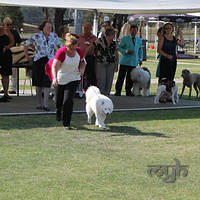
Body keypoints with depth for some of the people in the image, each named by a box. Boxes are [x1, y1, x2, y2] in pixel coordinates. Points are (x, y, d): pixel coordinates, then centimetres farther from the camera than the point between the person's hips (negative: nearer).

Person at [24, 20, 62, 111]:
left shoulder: (54, 36, 5)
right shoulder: (36, 36, -3)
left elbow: (60, 45, 21)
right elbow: (26, 44, 9)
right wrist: (27, 56, 9)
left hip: (49, 62, 1)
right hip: (38, 61, -1)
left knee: (47, 83, -9)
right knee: (38, 84, 6)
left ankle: (45, 104, -10)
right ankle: (39, 103, 16)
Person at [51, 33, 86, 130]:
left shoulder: (78, 51, -7)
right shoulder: (61, 52, -20)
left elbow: (82, 61, 14)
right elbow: (54, 66, -27)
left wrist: (82, 69, -6)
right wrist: (54, 78, -41)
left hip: (73, 79, 1)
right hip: (60, 79, -1)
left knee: (68, 100, -13)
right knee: (58, 101, 10)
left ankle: (66, 123, -2)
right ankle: (58, 111, 49)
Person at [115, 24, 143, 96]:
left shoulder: (139, 40, 13)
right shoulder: (124, 39, 0)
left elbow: (140, 50, 22)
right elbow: (119, 47, 0)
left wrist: (140, 59, 11)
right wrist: (126, 51, -15)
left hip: (134, 62, 4)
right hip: (124, 61, -3)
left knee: (130, 78, 5)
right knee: (121, 76, -5)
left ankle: (128, 91, 14)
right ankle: (118, 91, 0)